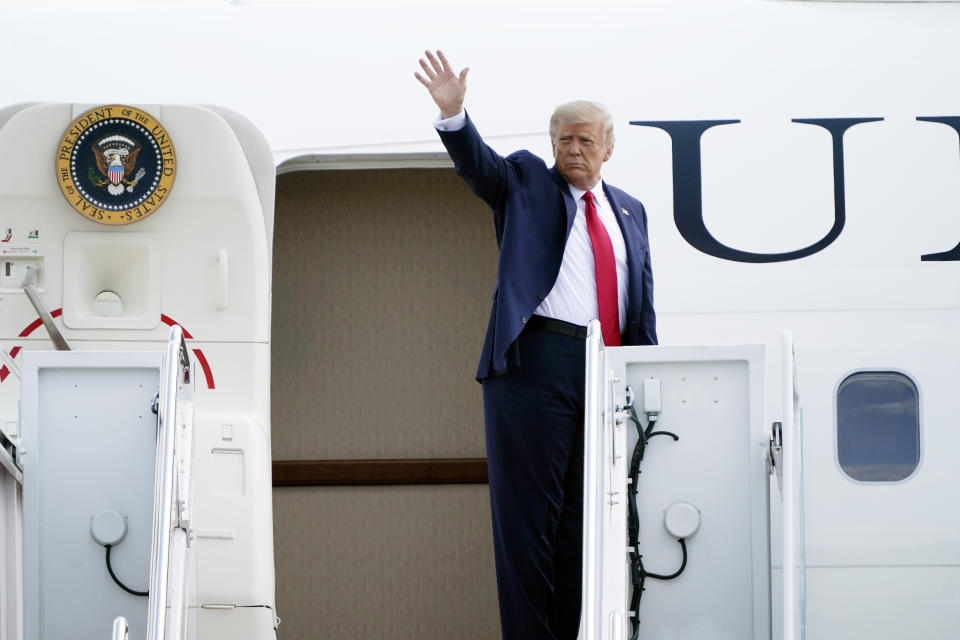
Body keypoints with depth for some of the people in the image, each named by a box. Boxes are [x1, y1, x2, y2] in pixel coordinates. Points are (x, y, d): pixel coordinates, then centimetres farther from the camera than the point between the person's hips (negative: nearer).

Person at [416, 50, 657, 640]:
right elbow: (477, 162, -9)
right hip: (537, 361, -4)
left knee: (583, 511, 7)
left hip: (608, 370, 4)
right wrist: (453, 112, -28)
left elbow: (644, 302, 19)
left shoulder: (629, 212, 20)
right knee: (528, 509, -5)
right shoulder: (526, 183, 10)